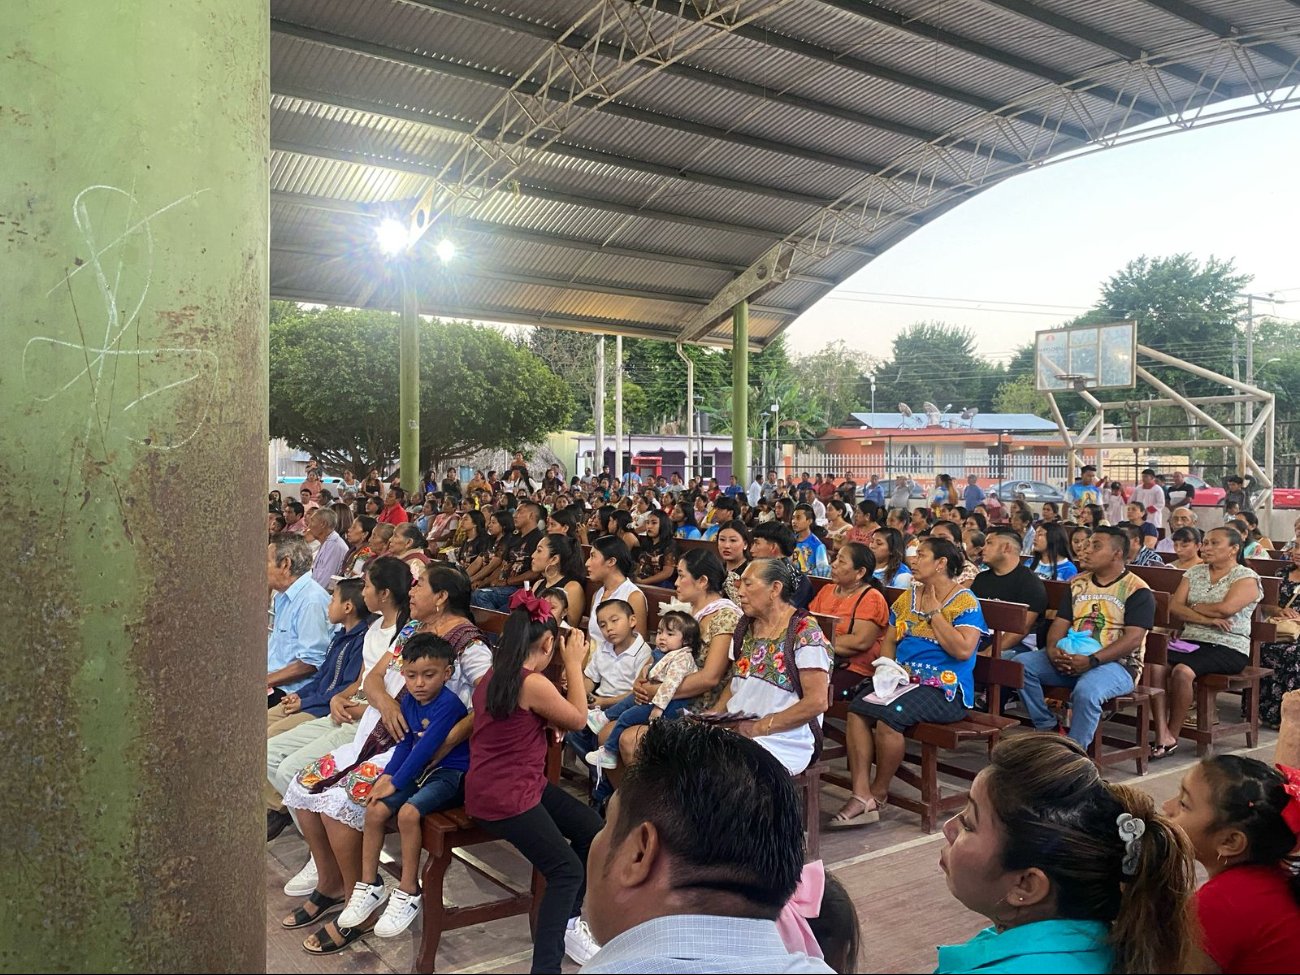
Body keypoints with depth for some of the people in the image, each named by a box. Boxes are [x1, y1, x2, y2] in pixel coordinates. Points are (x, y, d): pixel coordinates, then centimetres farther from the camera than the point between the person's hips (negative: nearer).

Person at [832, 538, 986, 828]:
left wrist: (933, 611, -10)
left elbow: (963, 650, -18)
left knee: (888, 715, -32)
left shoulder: (965, 602, -4)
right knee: (857, 709, -23)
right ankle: (861, 795, -23)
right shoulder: (908, 597, 16)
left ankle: (879, 793, -8)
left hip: (944, 688, -6)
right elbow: (889, 640, 18)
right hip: (901, 681, 6)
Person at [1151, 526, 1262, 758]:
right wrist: (1207, 619, -9)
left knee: (1181, 671, -34)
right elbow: (1174, 608, 5)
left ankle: (1173, 735, -17)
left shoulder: (1247, 577, 1)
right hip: (1190, 641, 5)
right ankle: (1162, 736, -29)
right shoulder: (1194, 573, 17)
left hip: (1229, 648, -5)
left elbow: (1225, 609, -17)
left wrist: (1193, 607, 0)